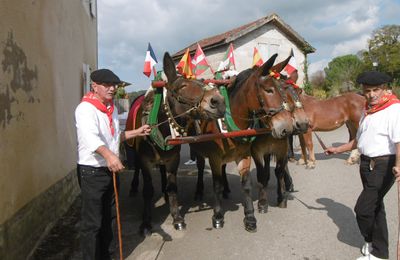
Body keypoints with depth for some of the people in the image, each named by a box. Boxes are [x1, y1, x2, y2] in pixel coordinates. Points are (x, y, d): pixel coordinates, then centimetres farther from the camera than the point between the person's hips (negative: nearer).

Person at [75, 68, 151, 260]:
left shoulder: (113, 109, 10)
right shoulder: (85, 109, -18)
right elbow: (90, 137, -36)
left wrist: (137, 132, 14)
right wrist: (108, 154, -53)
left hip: (110, 170, 8)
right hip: (91, 171, -8)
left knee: (108, 217, 19)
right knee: (92, 222, 0)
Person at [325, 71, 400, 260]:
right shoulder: (367, 111, 13)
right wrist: (337, 150, 23)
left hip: (383, 166, -8)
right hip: (366, 164, 8)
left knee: (363, 208, -5)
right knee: (375, 207, 17)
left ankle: (371, 242, 23)